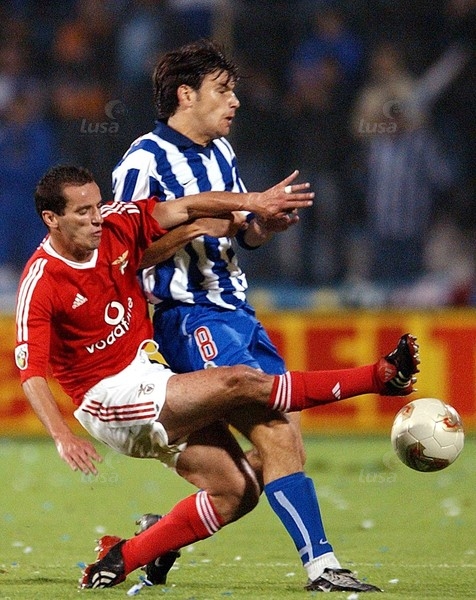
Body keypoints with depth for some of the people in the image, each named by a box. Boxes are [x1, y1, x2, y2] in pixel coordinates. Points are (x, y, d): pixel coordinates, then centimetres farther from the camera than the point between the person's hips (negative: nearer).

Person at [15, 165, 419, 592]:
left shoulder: (116, 224, -1)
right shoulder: (40, 283, -17)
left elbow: (182, 209, 4)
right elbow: (31, 372, -22)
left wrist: (252, 202, -10)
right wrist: (63, 437, -34)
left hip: (152, 376, 8)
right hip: (111, 399, -8)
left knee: (238, 491, 0)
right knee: (241, 382, -22)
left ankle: (123, 558, 4)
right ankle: (382, 376, -15)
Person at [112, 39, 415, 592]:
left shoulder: (220, 152, 16)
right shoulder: (144, 162, -10)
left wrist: (264, 224, 2)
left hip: (236, 312, 9)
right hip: (192, 319, -9)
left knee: (282, 441, 4)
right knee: (278, 437, -18)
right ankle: (320, 563, -17)